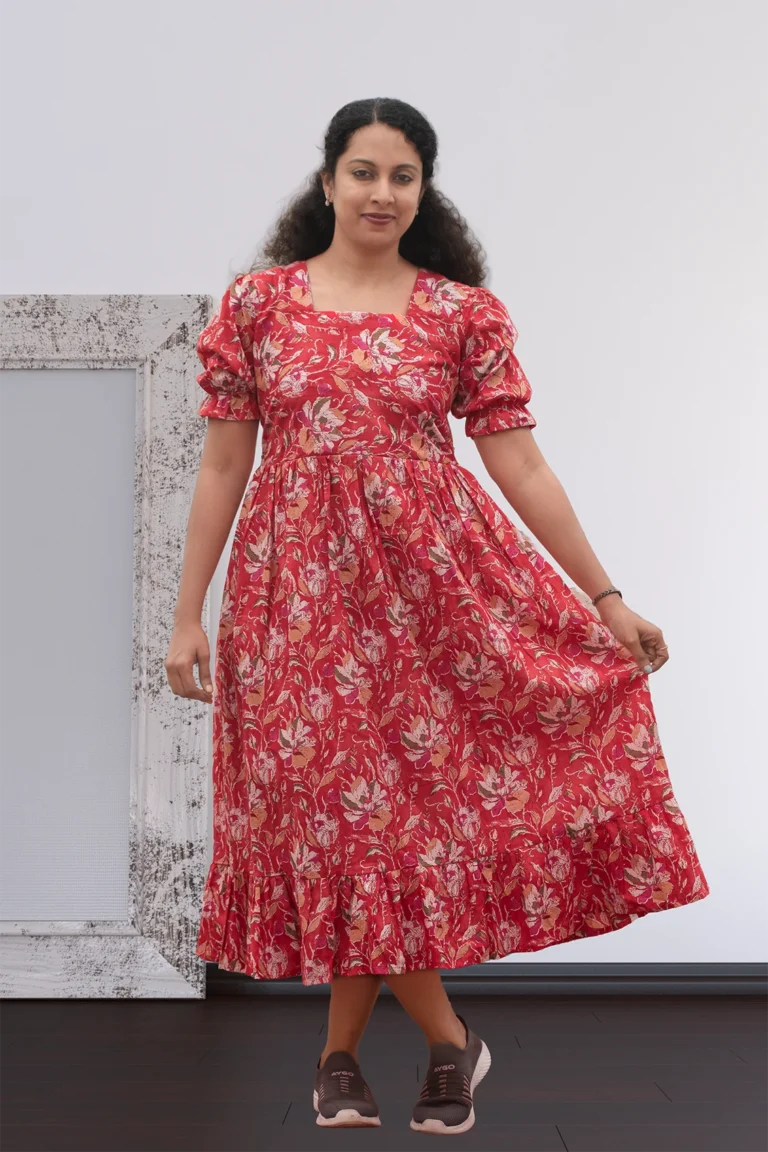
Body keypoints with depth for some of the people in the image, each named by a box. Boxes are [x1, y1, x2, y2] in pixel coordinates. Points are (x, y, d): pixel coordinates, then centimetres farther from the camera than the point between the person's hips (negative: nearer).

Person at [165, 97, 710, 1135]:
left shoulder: (465, 312, 3)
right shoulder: (258, 301, 4)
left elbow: (521, 466, 1)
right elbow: (222, 466, 4)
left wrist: (607, 598, -2)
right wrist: (188, 613, 2)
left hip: (431, 581, 0)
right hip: (300, 587, 1)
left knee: (369, 800, 1)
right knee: (338, 804, 3)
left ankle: (342, 1050, 22)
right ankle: (449, 1038, 21)